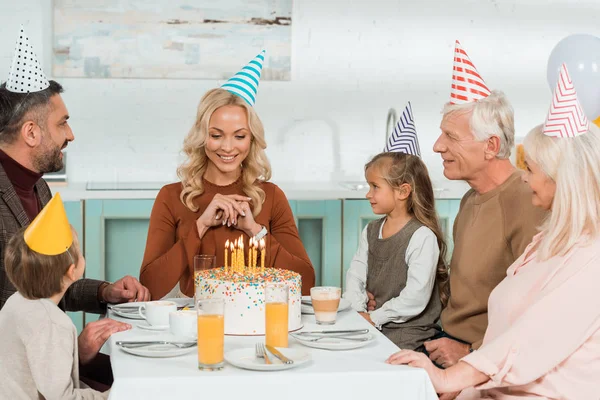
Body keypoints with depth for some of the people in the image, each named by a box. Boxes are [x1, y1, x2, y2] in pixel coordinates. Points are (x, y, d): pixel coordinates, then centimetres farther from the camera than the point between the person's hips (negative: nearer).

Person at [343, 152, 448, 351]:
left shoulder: (422, 237, -14)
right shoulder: (371, 231, 12)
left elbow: (415, 297, -20)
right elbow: (355, 275, 8)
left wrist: (375, 317, -15)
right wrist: (358, 311, -9)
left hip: (409, 331, -7)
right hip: (371, 327, 7)